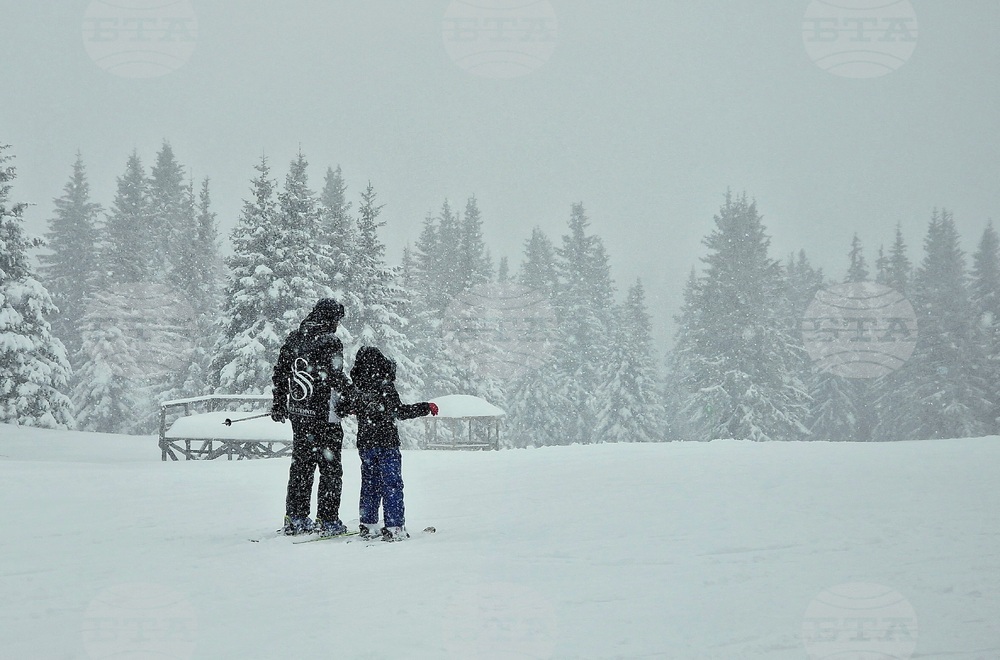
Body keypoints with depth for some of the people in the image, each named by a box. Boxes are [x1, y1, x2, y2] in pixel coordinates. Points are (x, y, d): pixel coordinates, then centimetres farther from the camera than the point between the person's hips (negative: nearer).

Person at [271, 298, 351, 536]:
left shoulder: (294, 338, 7)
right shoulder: (330, 342, -14)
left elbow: (279, 373, 14)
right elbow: (336, 378, -19)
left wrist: (279, 404, 25)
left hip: (297, 412, 7)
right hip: (324, 416, -7)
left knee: (301, 464, 16)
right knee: (330, 468, 3)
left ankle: (295, 517, 20)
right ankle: (327, 520, 4)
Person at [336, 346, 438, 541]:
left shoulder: (356, 389, 2)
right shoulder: (385, 386, -13)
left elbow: (340, 410, 12)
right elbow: (399, 411, -18)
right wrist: (426, 407, -10)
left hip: (365, 443, 5)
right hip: (387, 442, -5)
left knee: (369, 483, 16)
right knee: (391, 484, -1)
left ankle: (368, 525, 18)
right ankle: (394, 527, -5)